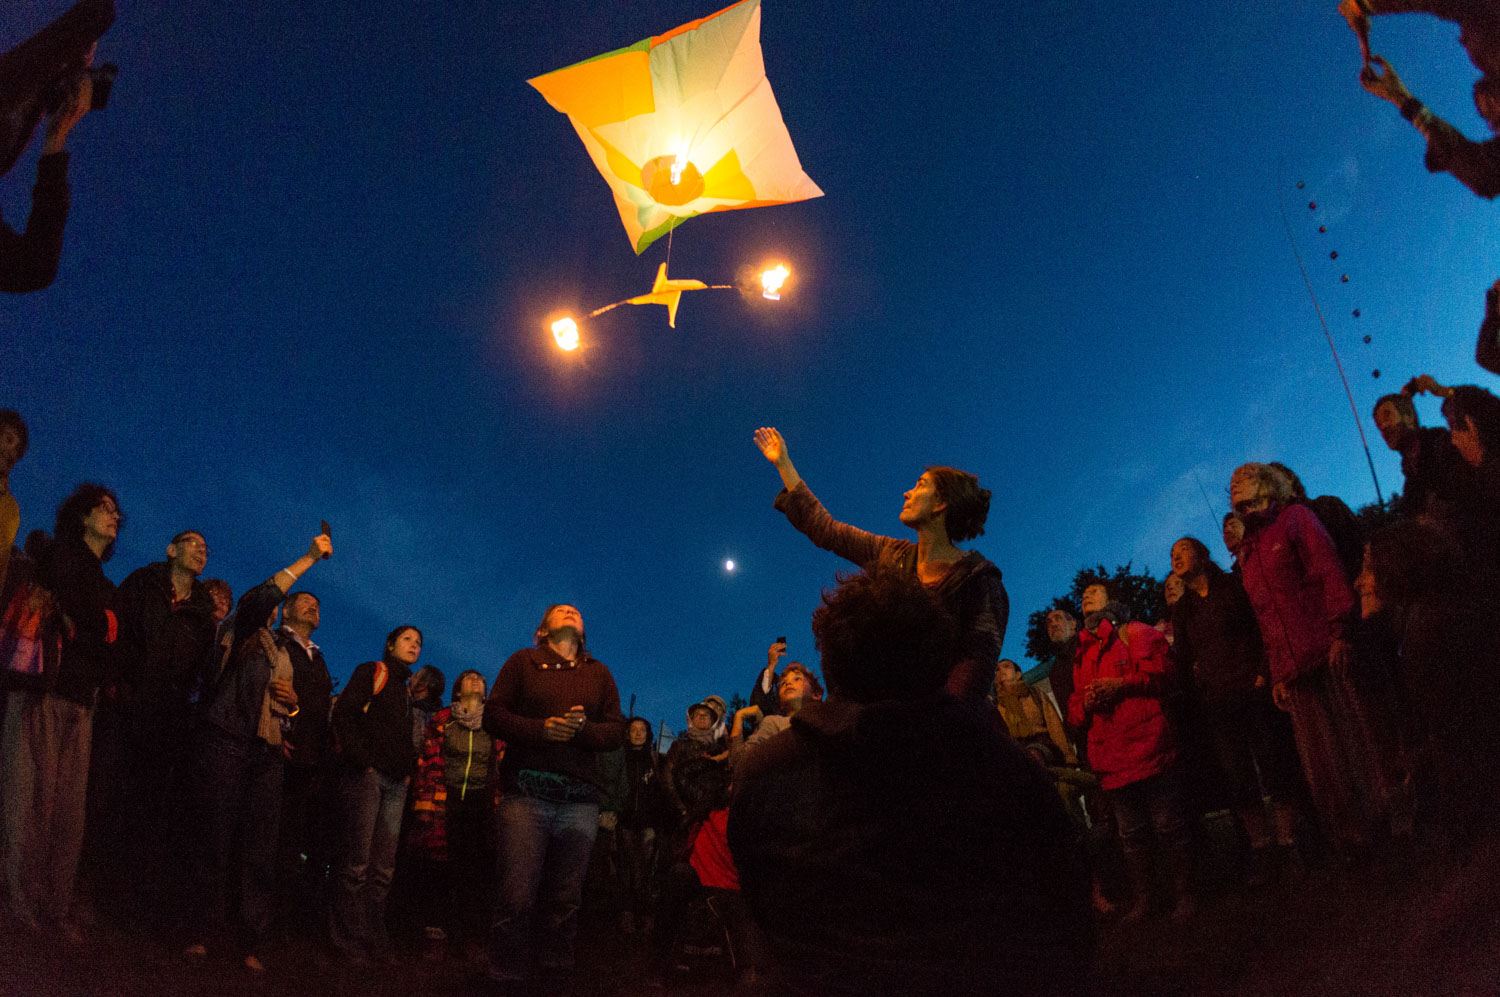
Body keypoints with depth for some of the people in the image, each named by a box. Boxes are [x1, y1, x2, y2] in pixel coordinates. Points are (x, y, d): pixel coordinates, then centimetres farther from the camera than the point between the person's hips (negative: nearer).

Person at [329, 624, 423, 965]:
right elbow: (343, 714, -10)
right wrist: (362, 760, -16)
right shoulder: (372, 672, 2)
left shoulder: (405, 690, 23)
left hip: (396, 783, 7)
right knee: (357, 861, -8)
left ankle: (374, 940, 11)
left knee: (383, 867, 6)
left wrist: (410, 768, 11)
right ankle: (349, 940, -1)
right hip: (367, 775, -7)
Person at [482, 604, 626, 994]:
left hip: (580, 799, 2)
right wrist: (539, 729, -11)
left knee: (564, 902, 3)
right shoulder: (523, 662, 14)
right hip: (526, 792, -2)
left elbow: (617, 731, 13)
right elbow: (493, 714, 5)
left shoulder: (599, 673, 20)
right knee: (518, 898, -8)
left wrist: (582, 728, -8)